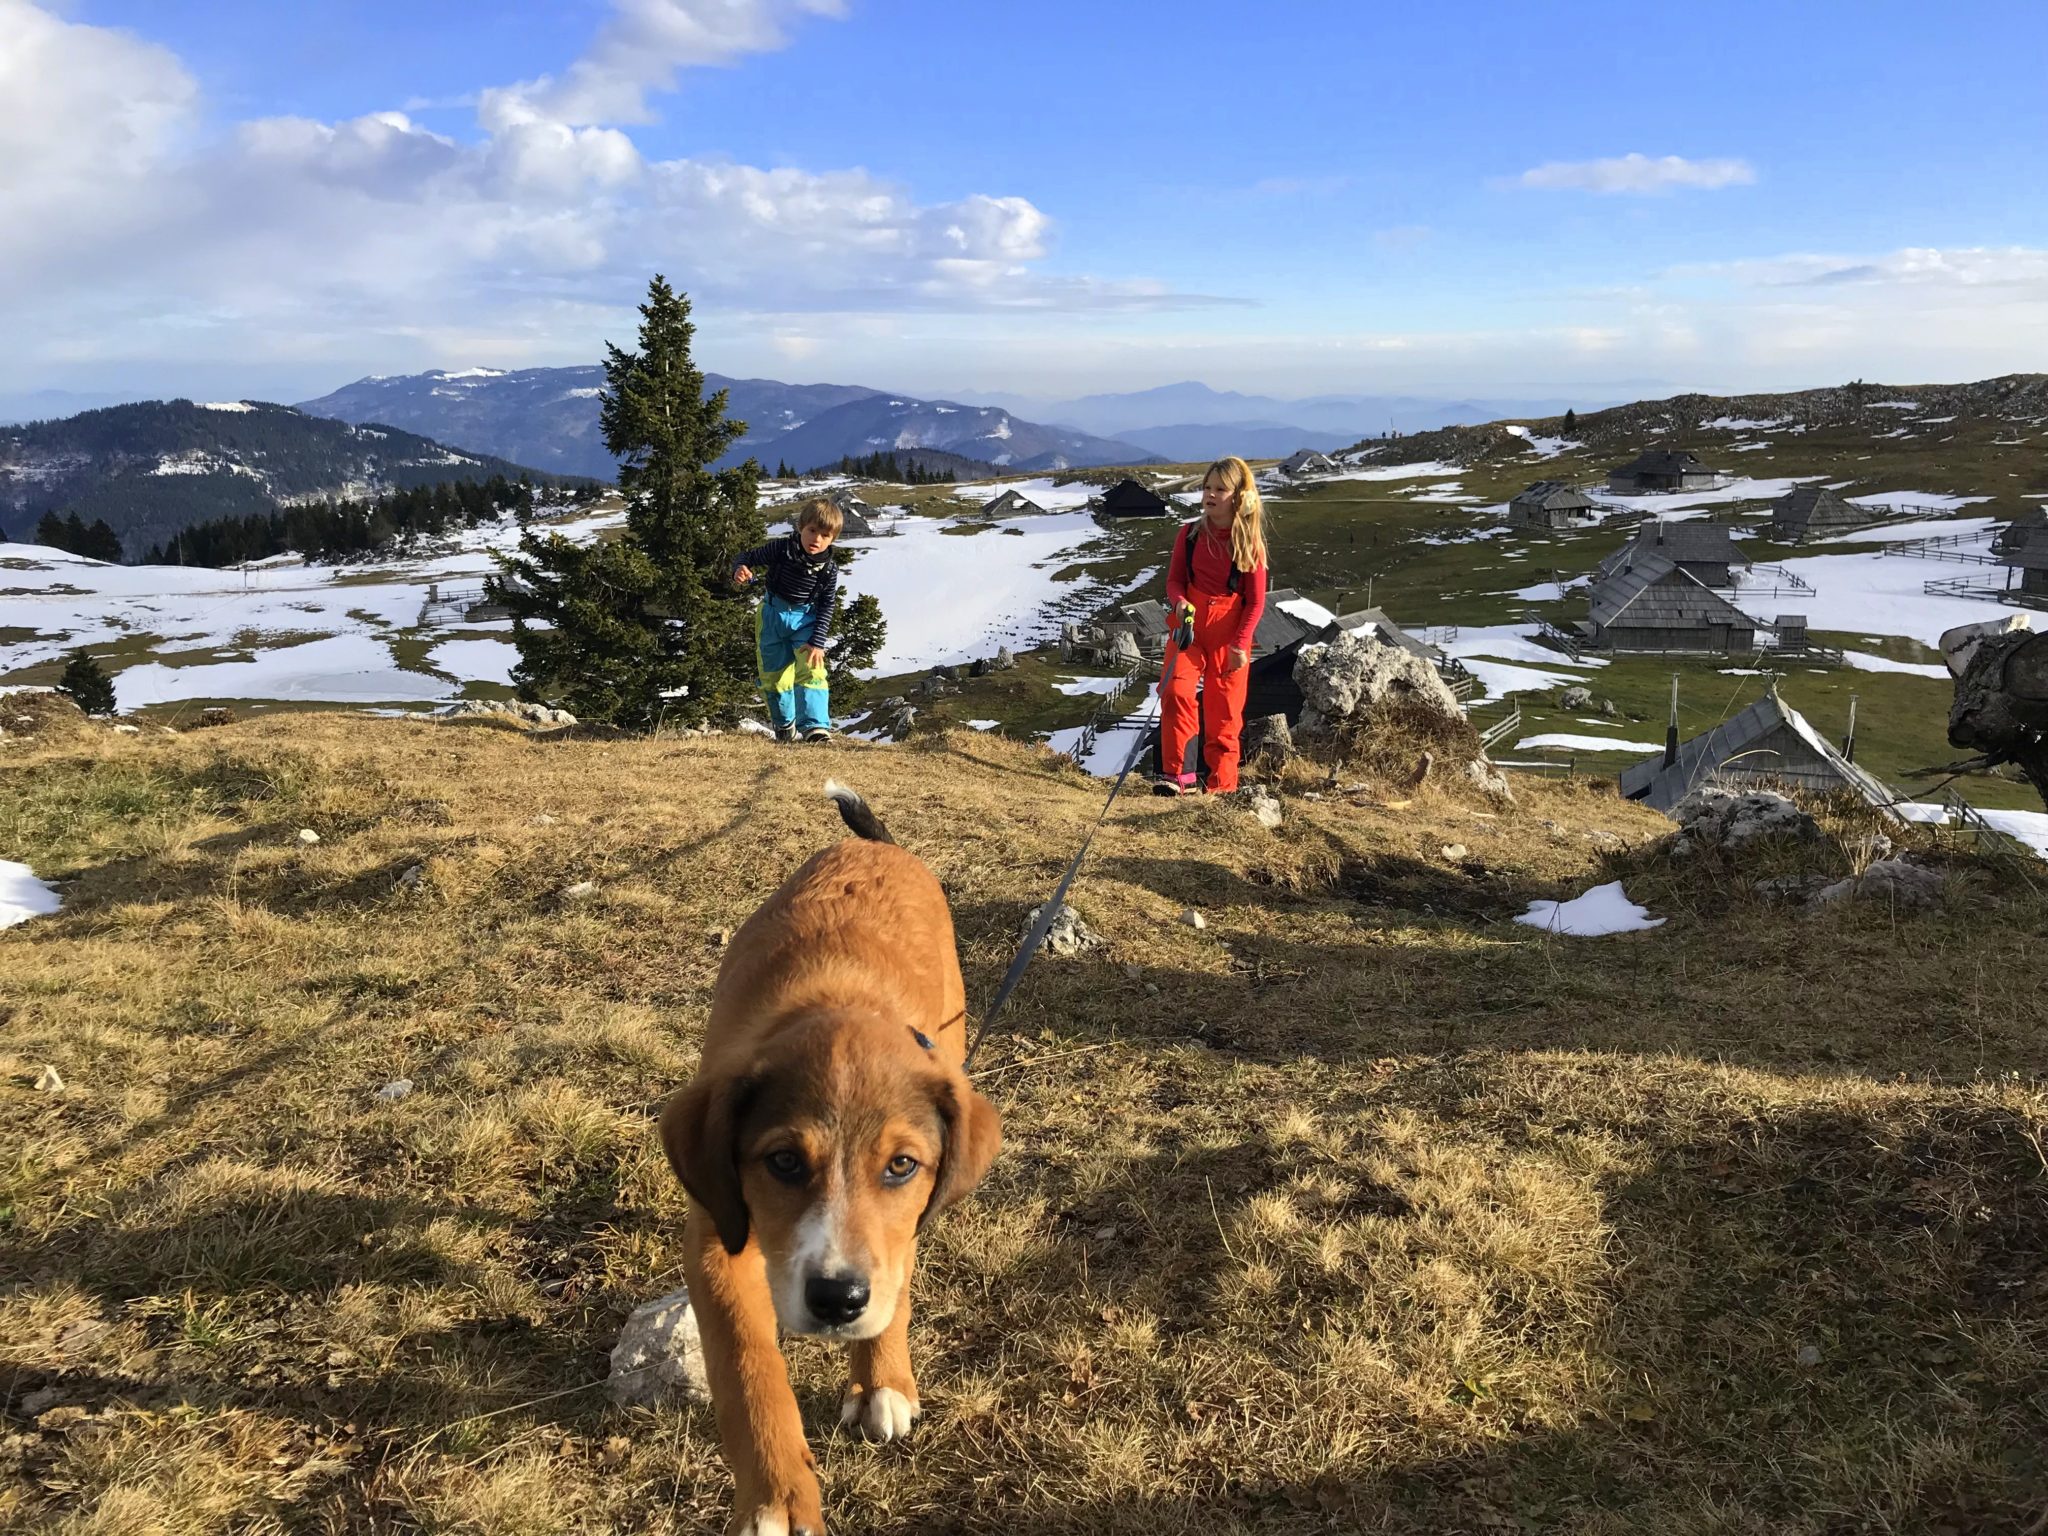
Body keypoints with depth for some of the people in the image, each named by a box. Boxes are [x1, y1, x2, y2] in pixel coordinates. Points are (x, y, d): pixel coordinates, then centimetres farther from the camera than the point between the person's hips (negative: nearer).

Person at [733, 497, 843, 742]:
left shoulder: (829, 569, -15)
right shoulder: (781, 548, -18)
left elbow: (826, 608, -9)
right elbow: (749, 558, -9)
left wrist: (818, 642, -17)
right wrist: (740, 570, -34)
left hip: (805, 618, -1)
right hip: (773, 615, 1)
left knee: (811, 670, -19)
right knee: (773, 676, 8)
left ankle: (815, 726, -23)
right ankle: (785, 727, 28)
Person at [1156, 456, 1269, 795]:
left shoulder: (1249, 542, -4)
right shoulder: (1189, 534, 2)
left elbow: (1256, 601, -3)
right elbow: (1174, 578, 6)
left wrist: (1240, 643, -11)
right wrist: (1179, 602, -17)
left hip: (1229, 632, -1)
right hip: (1188, 625, 1)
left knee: (1223, 711, 4)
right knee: (1175, 691, -20)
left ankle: (1221, 785, 16)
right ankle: (1177, 775, -15)